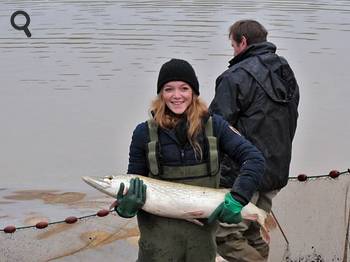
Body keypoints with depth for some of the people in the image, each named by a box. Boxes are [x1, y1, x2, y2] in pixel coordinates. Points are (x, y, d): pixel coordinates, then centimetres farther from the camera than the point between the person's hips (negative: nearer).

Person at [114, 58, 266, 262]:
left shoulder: (214, 126, -2)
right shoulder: (144, 133, -3)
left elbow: (254, 159, -7)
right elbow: (134, 182, 4)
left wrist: (238, 198, -22)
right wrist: (126, 206, -18)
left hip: (203, 233, 1)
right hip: (159, 232, -1)